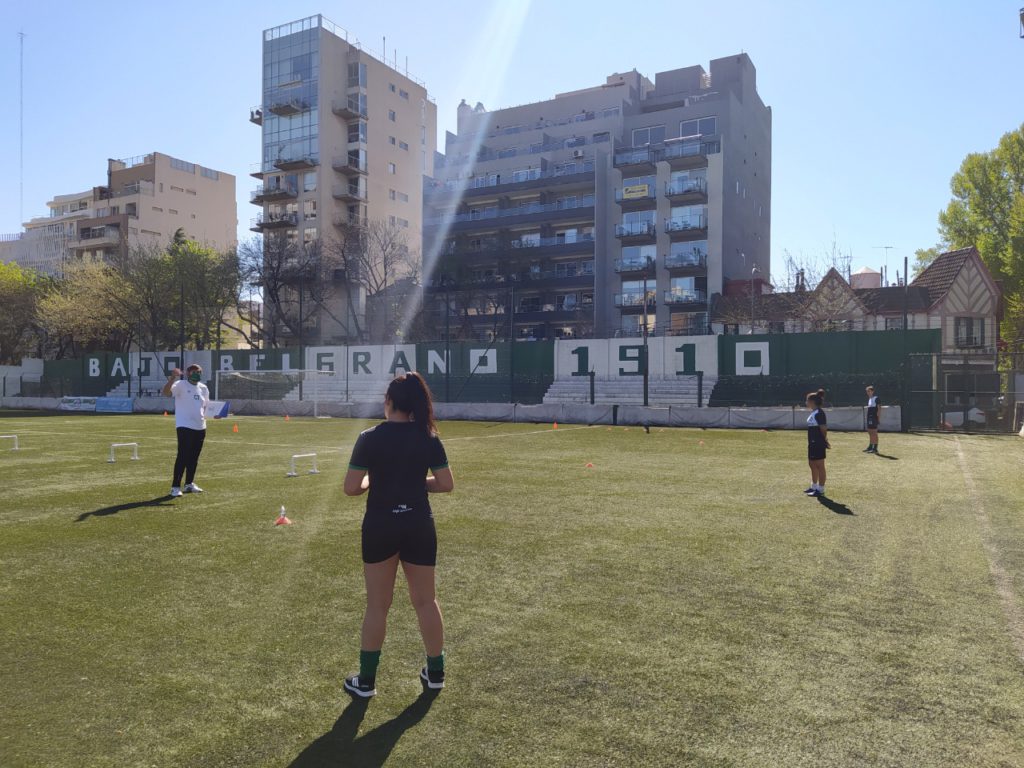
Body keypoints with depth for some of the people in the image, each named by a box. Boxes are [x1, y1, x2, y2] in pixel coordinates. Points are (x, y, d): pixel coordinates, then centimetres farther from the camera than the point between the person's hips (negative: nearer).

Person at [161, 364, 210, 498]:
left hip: (200, 427, 7)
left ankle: (189, 484, 26)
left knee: (194, 457, 14)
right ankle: (175, 486, -6)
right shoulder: (180, 385, -8)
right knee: (183, 456, -11)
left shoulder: (203, 388, 13)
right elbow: (166, 392, -27)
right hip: (184, 427, -7)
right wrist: (172, 379, -41)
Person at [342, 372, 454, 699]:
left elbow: (351, 488, -10)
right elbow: (446, 484, -1)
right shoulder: (428, 438, -4)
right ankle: (436, 672, 27)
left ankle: (366, 680, 22)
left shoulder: (370, 438, -10)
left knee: (377, 605, 11)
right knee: (426, 600, 15)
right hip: (418, 526, 2)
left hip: (380, 527, -1)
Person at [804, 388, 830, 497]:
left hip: (818, 443, -10)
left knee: (819, 466, -3)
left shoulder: (819, 413, -17)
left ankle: (820, 490, 4)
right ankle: (814, 487, 29)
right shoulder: (814, 412, 13)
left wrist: (825, 440, -11)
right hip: (813, 443, 10)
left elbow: (823, 428, -19)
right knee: (812, 464, 18)